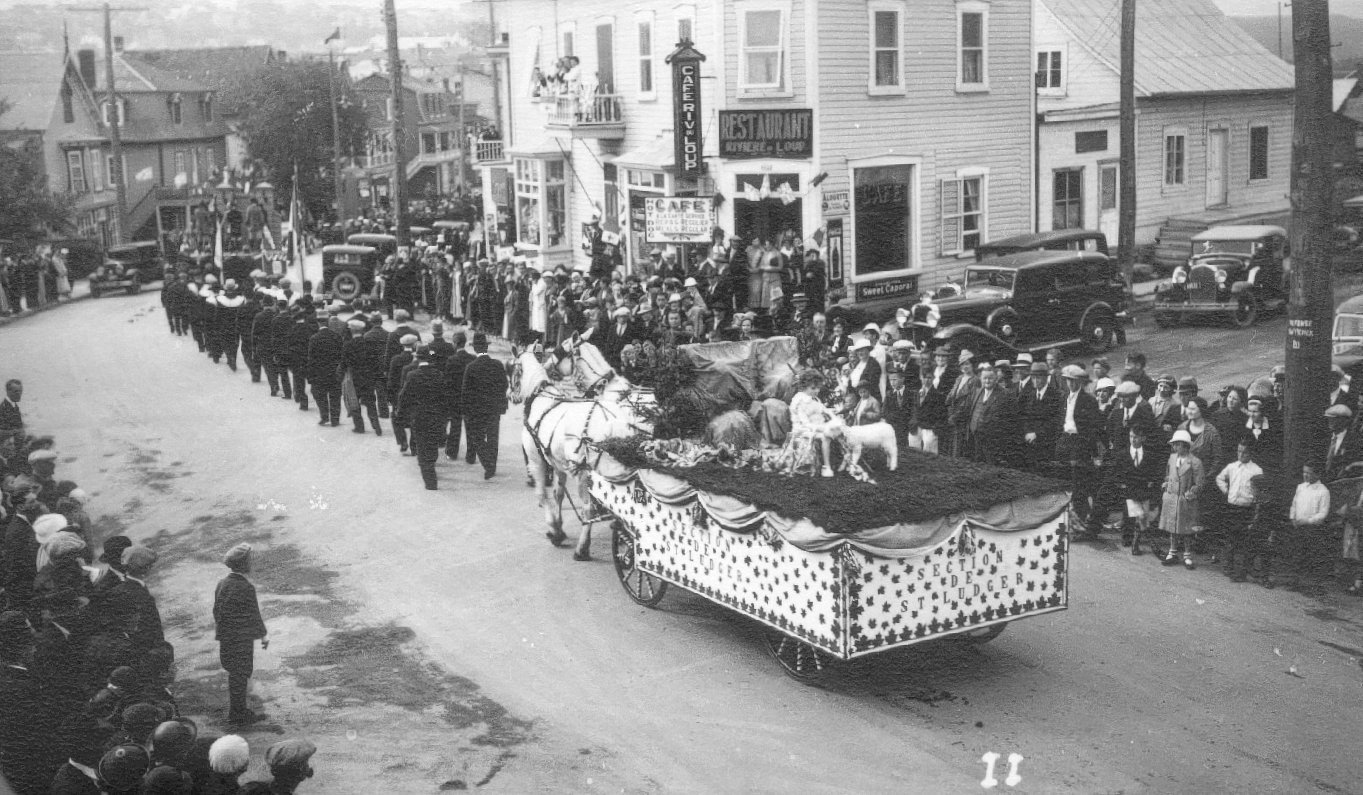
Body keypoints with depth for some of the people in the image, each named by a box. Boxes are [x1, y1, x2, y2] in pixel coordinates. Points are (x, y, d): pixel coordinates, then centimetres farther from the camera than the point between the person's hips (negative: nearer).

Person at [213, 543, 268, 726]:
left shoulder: (221, 584, 2)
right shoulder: (246, 587, -21)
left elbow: (217, 611, 9)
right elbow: (254, 615, -14)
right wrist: (263, 635, -1)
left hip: (226, 637, 7)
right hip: (242, 639, -7)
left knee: (234, 674, 18)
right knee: (240, 675, 3)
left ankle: (235, 710, 29)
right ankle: (237, 713, 11)